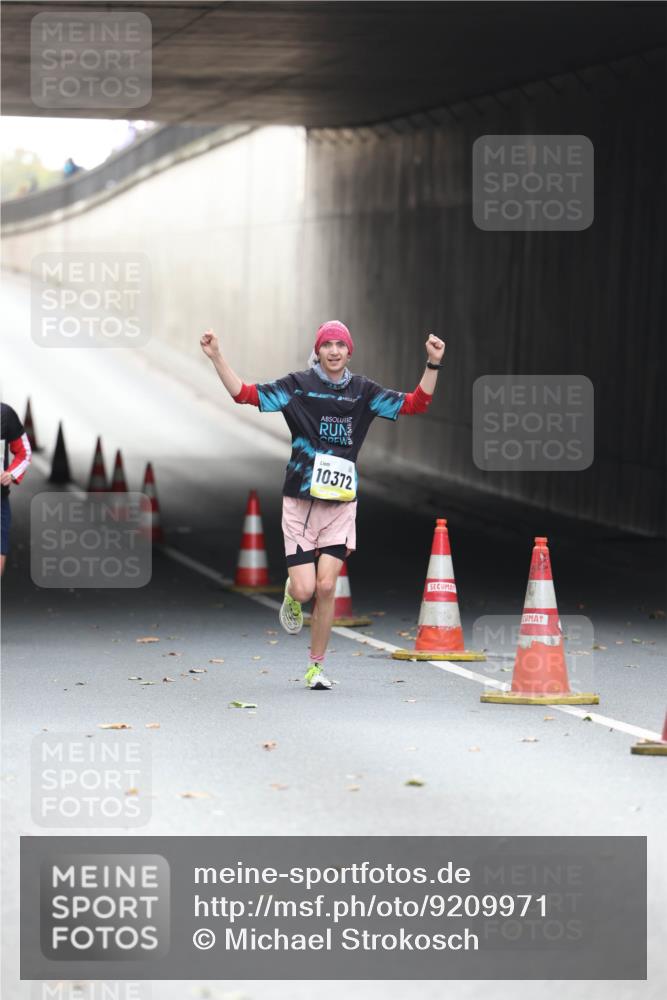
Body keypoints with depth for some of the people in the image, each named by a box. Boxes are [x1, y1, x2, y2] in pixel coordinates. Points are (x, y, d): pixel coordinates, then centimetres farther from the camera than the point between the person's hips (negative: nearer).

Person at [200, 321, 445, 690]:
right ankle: (292, 595, 31)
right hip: (300, 502, -1)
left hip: (341, 503, 1)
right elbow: (244, 394, -4)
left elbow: (415, 404, 7)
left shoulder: (363, 391, 6)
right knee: (305, 589, -9)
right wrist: (216, 357, -14)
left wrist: (433, 365, -5)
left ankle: (316, 666, 8)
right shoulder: (298, 385, 0)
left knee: (326, 587, -7)